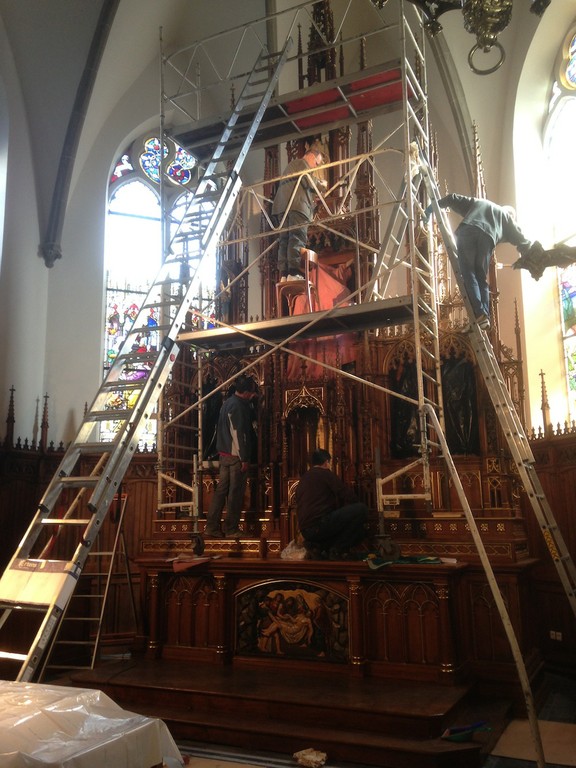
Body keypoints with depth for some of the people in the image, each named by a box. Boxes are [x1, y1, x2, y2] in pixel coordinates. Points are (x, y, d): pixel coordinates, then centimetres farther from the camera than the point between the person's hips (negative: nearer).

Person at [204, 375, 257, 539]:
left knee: (221, 489, 11)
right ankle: (231, 530, 8)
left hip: (224, 453, 9)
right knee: (235, 493, 0)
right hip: (236, 455, -9)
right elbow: (238, 433, -20)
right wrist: (244, 459, -18)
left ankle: (212, 527, 13)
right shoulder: (238, 406, -18)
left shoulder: (228, 402, 12)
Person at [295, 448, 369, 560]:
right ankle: (336, 550, -7)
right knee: (362, 509, -6)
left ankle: (318, 546, 3)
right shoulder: (325, 473, 3)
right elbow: (348, 497, 0)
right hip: (318, 525, -9)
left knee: (360, 530, 20)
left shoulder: (303, 479, 26)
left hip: (306, 531, 9)